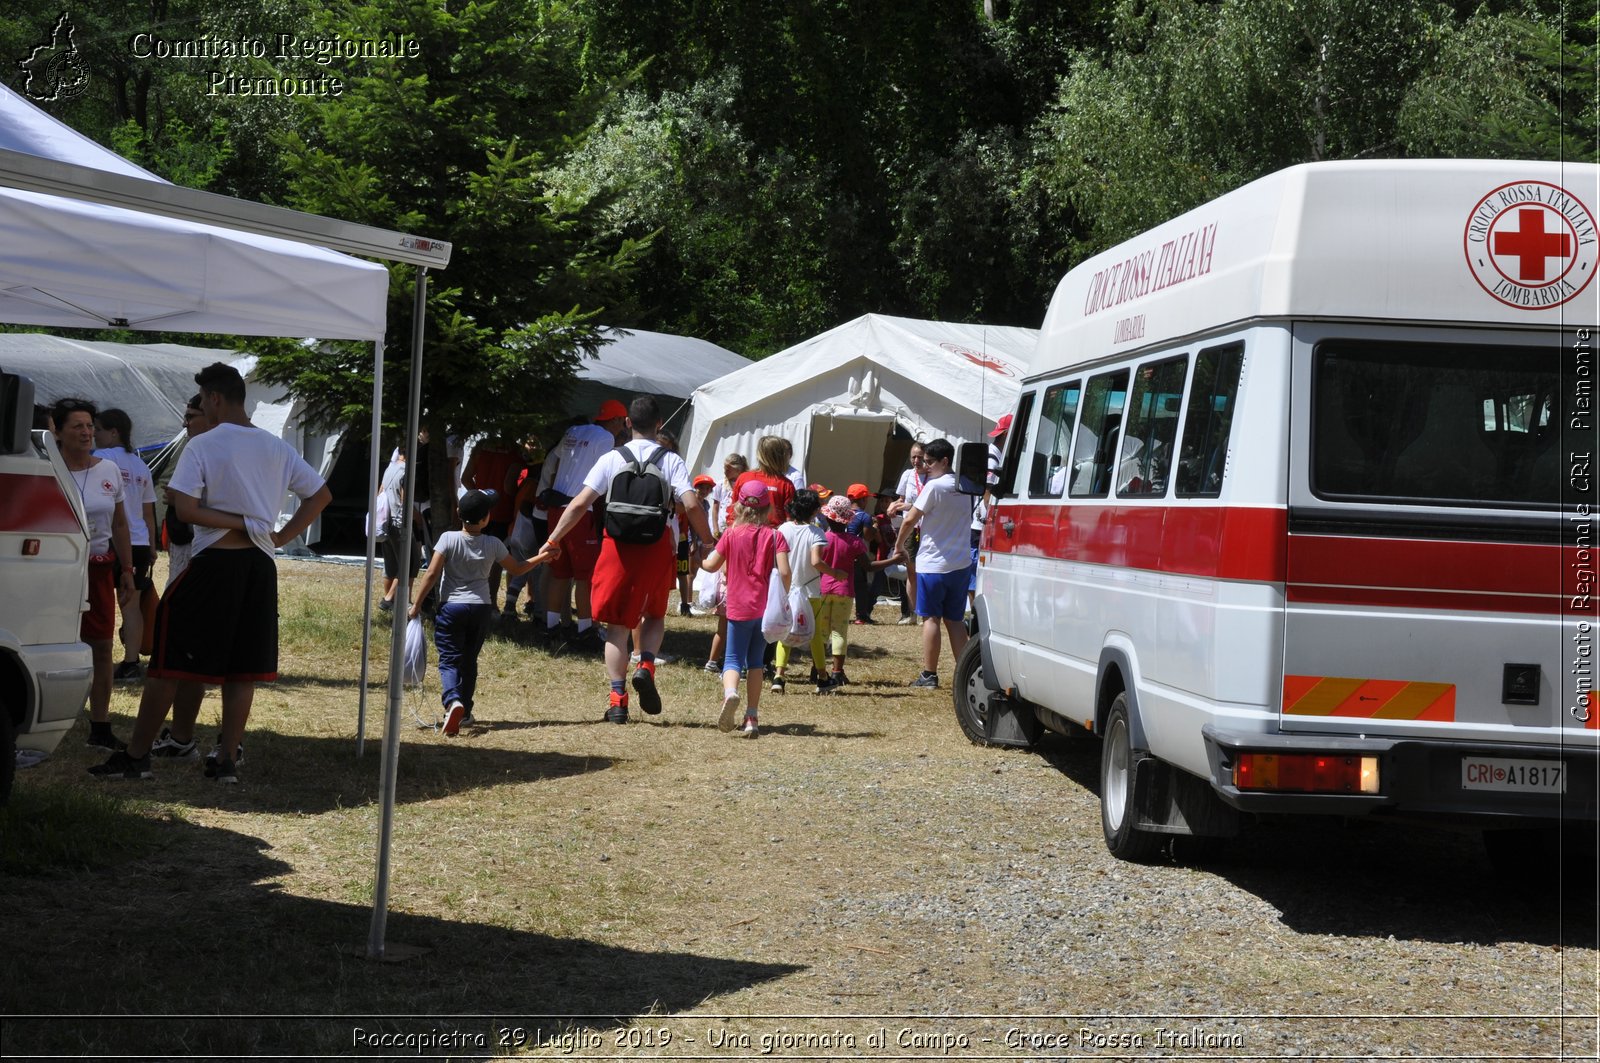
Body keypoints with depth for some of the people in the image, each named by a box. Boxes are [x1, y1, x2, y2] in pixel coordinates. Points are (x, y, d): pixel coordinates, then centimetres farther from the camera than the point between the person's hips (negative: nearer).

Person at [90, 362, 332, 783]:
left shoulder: (202, 446, -8)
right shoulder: (277, 448, 8)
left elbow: (185, 509, -17)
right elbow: (320, 495, 13)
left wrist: (240, 523, -10)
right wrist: (280, 536, 8)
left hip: (213, 563, -5)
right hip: (260, 566, 5)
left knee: (167, 659, 2)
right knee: (243, 667, 8)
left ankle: (137, 755, 4)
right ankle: (226, 759, 8)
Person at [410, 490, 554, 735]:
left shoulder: (449, 539, -9)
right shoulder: (493, 545, -2)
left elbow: (432, 574, -12)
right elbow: (516, 568, 12)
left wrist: (416, 605, -6)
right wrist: (540, 558, 29)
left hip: (451, 607, -3)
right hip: (481, 608, 3)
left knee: (449, 660, -3)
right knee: (469, 661, 17)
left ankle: (453, 701, -29)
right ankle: (464, 712, 23)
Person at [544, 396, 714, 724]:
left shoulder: (611, 459, 0)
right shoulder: (671, 460, -1)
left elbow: (580, 504, -6)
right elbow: (691, 505, -12)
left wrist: (553, 540, 1)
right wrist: (708, 541, 0)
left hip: (618, 546, 0)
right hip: (657, 547, 0)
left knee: (617, 624, 7)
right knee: (655, 615, 22)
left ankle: (618, 698, -1)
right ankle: (646, 666, -5)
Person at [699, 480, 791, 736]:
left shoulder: (731, 534, -2)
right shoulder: (774, 536, -3)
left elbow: (711, 566, 2)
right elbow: (784, 571, -13)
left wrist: (703, 559, 24)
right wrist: (785, 597, 1)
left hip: (738, 608, -1)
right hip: (765, 608, 1)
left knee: (733, 659, 4)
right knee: (756, 661, 14)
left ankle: (730, 692, -30)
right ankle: (752, 718, 9)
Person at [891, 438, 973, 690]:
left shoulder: (935, 487, -14)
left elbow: (910, 521, -11)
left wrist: (899, 547, 5)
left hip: (933, 564, -6)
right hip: (961, 563, 6)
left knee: (931, 618, 0)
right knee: (955, 620, 11)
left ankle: (929, 674, 1)